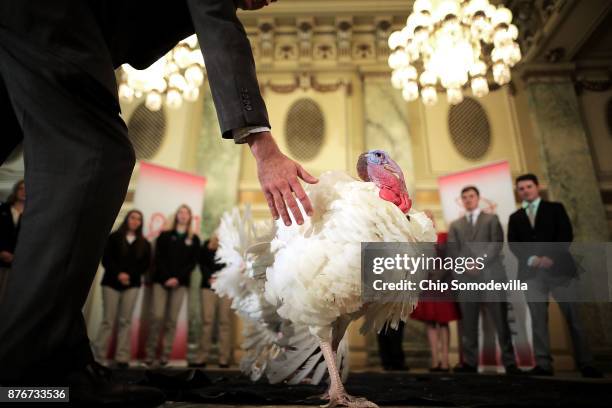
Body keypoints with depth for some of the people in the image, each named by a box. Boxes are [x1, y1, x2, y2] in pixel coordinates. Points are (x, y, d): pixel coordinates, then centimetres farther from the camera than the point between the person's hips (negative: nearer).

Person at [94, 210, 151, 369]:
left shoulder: (144, 243, 11)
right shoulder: (114, 237, 7)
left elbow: (146, 264, 5)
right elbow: (106, 259, -2)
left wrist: (130, 275, -9)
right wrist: (118, 274, -15)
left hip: (132, 285, 2)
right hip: (112, 282, -1)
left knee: (125, 321, 0)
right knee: (108, 320, -4)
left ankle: (122, 357, 0)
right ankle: (99, 356, 3)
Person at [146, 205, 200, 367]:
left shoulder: (194, 239, 12)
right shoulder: (165, 235, 12)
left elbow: (192, 262, 3)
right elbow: (158, 258, 2)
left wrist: (178, 278, -10)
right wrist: (166, 277, -11)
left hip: (180, 283, 0)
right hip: (161, 280, 0)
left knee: (172, 320, 0)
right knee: (157, 316, -8)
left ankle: (165, 356, 4)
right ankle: (150, 354, 1)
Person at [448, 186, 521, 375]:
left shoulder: (491, 219, 12)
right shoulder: (455, 225, 18)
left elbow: (497, 244, -3)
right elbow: (453, 251, 8)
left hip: (491, 277, -2)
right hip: (467, 279, 2)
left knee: (501, 322, -1)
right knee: (468, 325, 4)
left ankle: (509, 363, 7)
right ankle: (470, 362, 10)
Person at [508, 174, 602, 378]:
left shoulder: (555, 208, 13)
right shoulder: (515, 217, 18)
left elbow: (566, 234, 1)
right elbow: (513, 245, 8)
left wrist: (551, 257, -12)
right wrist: (531, 259, -9)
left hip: (558, 267, -1)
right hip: (531, 271, 2)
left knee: (573, 316, -3)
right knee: (538, 319, -2)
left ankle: (585, 363, 4)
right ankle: (543, 364, -1)